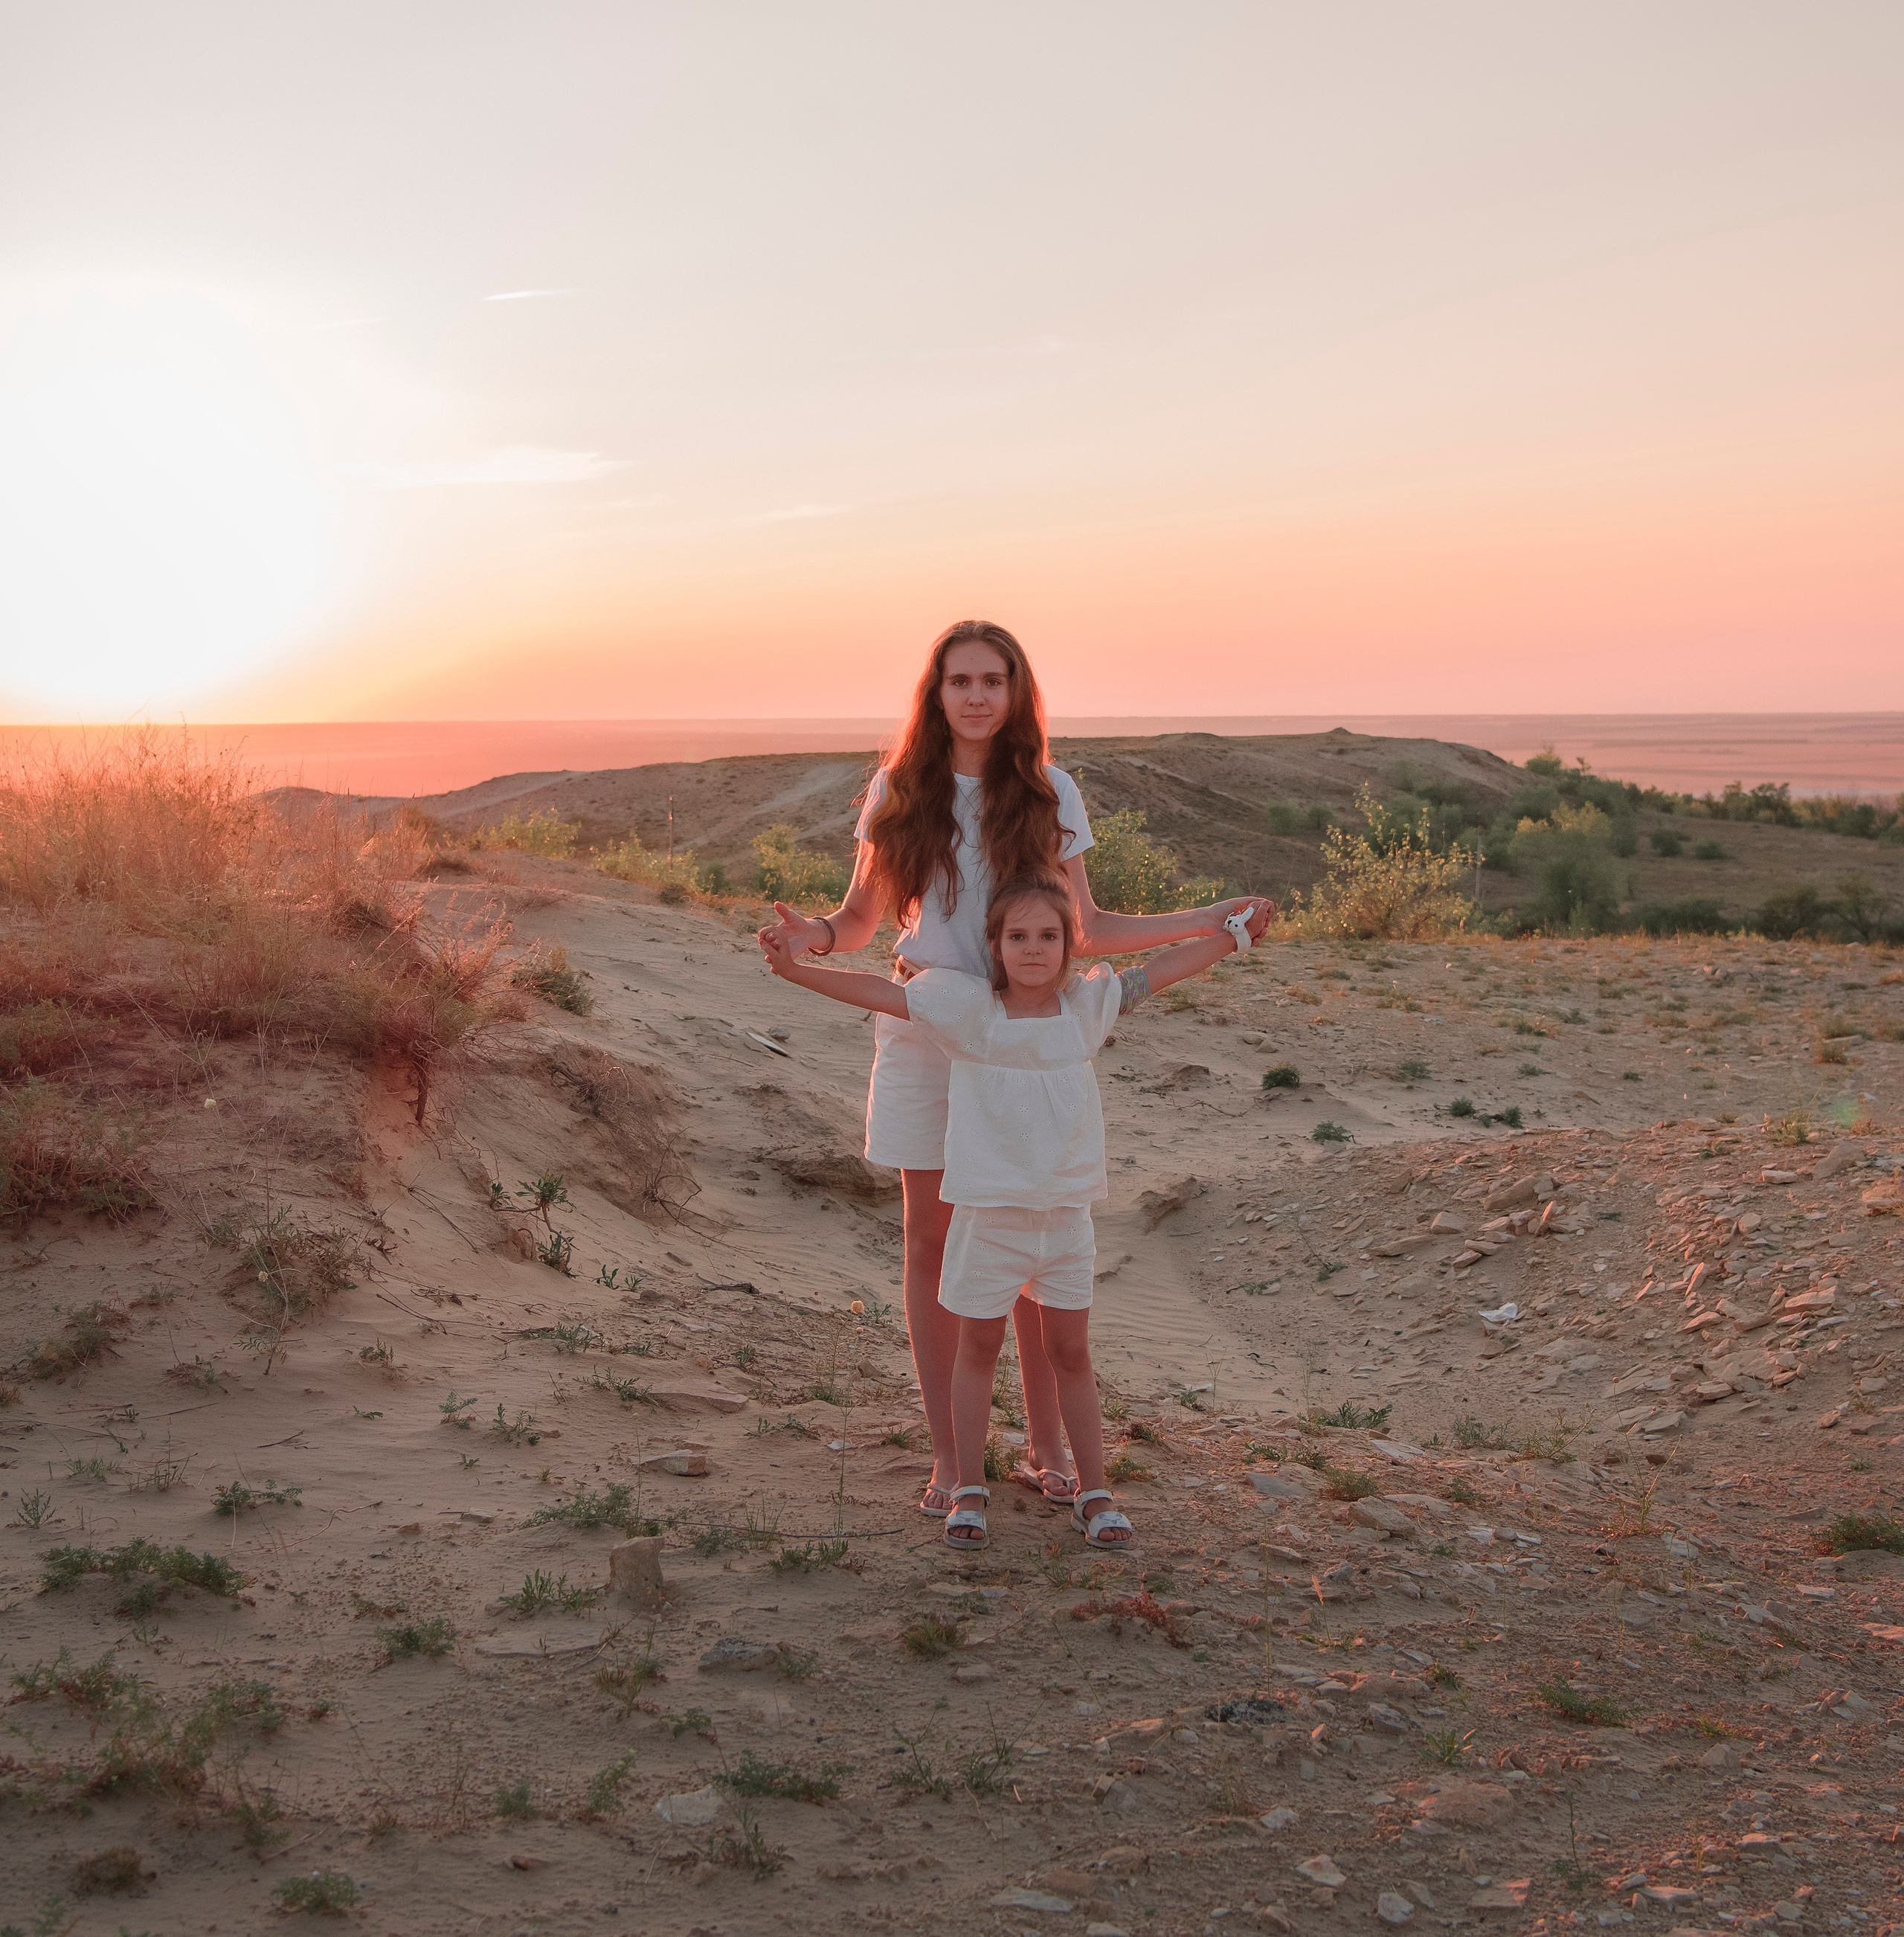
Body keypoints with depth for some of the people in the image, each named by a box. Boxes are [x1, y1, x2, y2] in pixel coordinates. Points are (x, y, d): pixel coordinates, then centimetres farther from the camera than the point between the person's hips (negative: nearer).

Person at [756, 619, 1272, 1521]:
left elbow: (1085, 929, 5)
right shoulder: (899, 793, 0)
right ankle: (948, 1454, 17)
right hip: (925, 1032, 0)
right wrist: (815, 934, -16)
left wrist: (1209, 920, -1)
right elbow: (863, 916, 6)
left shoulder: (1050, 794, 0)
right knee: (932, 1240, 5)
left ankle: (1048, 1443, 19)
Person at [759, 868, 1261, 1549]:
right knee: (978, 1348, 12)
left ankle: (1093, 1493, 24)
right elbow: (880, 992, -14)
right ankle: (969, 1489, 24)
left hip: (1066, 1213, 2)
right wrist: (795, 969, -22)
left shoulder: (1086, 1004, -2)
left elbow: (1158, 970, 8)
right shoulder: (968, 1006, -11)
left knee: (1071, 1353, 12)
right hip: (988, 1212, -2)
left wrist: (1230, 935, 13)